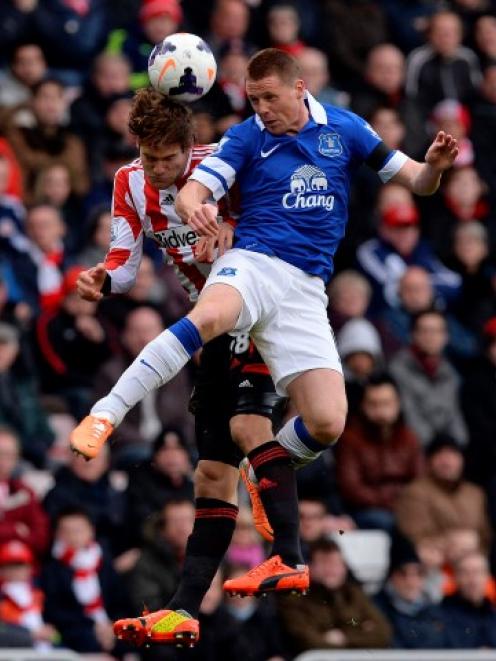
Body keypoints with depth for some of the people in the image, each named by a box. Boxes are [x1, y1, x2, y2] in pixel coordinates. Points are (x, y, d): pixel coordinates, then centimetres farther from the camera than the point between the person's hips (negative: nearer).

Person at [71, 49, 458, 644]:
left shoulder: (343, 129, 11)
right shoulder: (247, 138, 4)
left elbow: (415, 181, 13)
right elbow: (192, 191, -8)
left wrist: (433, 165, -11)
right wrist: (193, 207, -33)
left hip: (306, 288, 3)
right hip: (252, 262, -3)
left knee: (326, 423, -13)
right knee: (209, 316, -40)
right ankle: (104, 416, -44)